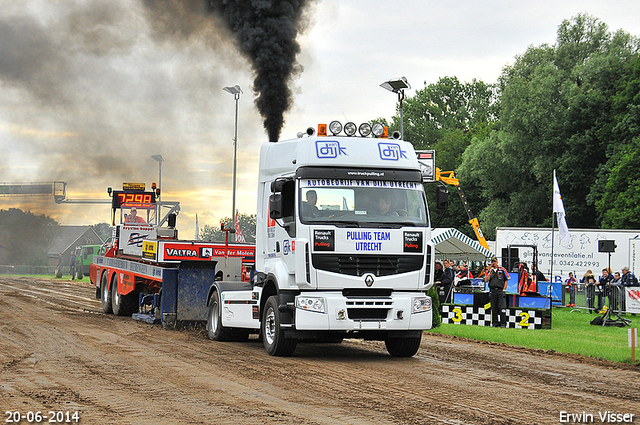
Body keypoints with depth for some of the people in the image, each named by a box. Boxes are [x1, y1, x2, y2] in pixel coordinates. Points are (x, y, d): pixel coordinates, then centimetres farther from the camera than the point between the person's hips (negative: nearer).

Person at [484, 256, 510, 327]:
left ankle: (503, 323, -10)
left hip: (500, 291, -3)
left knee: (502, 308, -11)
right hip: (492, 291, 3)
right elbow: (486, 280, 1)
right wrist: (490, 272, -6)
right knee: (494, 308, 5)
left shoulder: (502, 270, 7)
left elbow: (506, 280, 7)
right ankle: (495, 323, 10)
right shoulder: (489, 271, 14)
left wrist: (504, 289, -3)